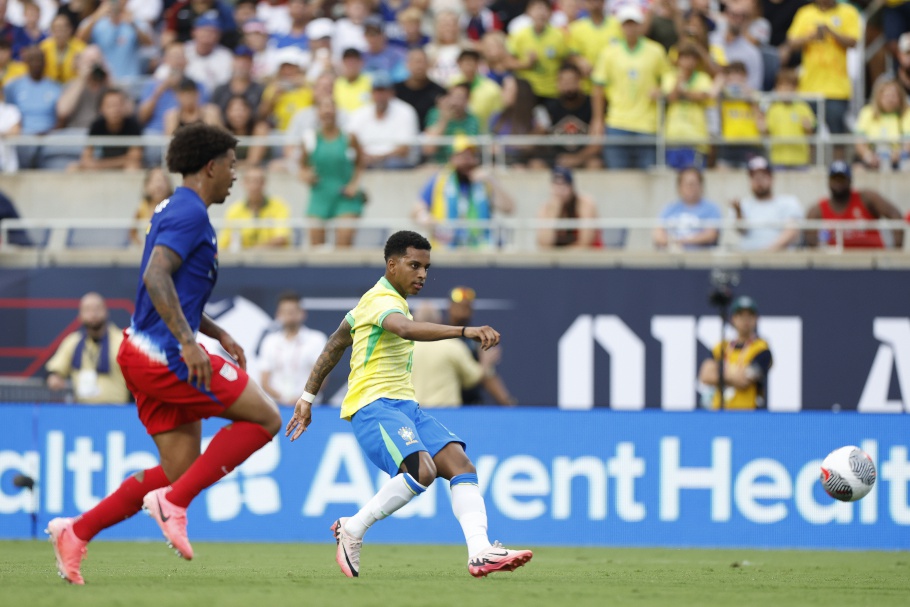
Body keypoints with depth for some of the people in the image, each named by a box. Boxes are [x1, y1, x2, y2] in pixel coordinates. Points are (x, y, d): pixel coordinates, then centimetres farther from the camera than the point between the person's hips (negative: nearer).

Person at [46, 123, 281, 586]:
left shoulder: (178, 210, 20)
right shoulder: (190, 213, -13)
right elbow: (155, 276, -26)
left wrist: (219, 335, 23)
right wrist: (187, 342, -29)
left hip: (145, 353, 10)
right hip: (165, 356, -10)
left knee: (180, 469, 11)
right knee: (265, 417, -5)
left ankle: (76, 532, 10)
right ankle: (174, 502, -10)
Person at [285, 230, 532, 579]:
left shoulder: (377, 300, 21)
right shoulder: (383, 301, -11)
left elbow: (334, 346, 28)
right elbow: (406, 329, -35)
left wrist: (308, 397, 31)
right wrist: (466, 331, -44)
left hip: (404, 406, 10)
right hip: (373, 406, -10)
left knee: (459, 463, -11)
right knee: (422, 470, -30)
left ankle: (480, 553, -26)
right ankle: (352, 530, -11)